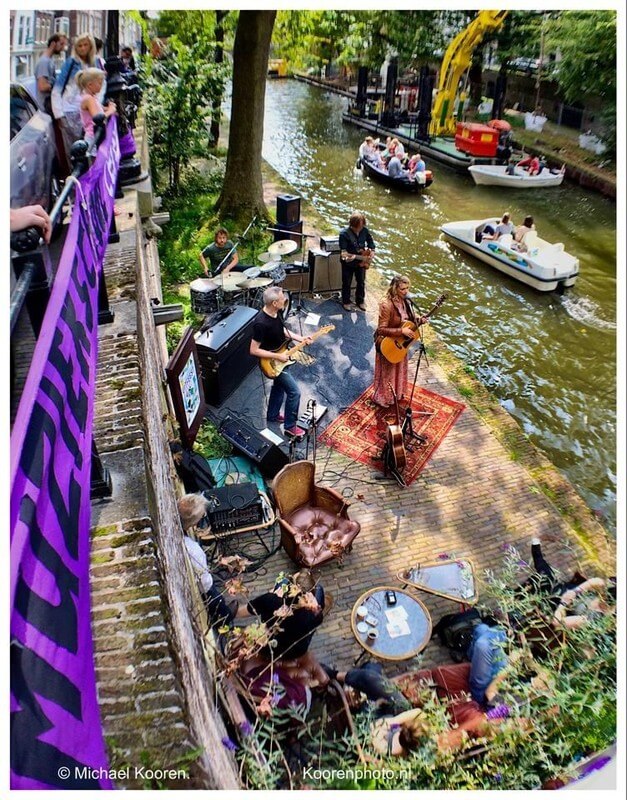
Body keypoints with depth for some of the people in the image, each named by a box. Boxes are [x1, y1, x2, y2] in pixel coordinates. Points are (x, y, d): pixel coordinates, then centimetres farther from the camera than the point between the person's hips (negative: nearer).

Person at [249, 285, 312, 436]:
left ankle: (273, 415, 47)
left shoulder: (277, 312, -8)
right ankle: (290, 426, 10)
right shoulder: (261, 323, -34)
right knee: (294, 391, -5)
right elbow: (253, 350, -28)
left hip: (280, 357, 9)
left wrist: (300, 338, -1)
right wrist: (277, 356, -25)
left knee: (279, 386, 26)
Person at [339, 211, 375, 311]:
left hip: (361, 262, 4)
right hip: (348, 263, -4)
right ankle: (346, 302, 28)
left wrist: (371, 253, -3)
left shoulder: (365, 231, -8)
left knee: (361, 282, 16)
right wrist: (345, 255, -42)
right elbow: (343, 251, -22)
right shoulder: (344, 233, -21)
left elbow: (371, 242, 9)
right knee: (347, 283, 10)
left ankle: (360, 301, 35)